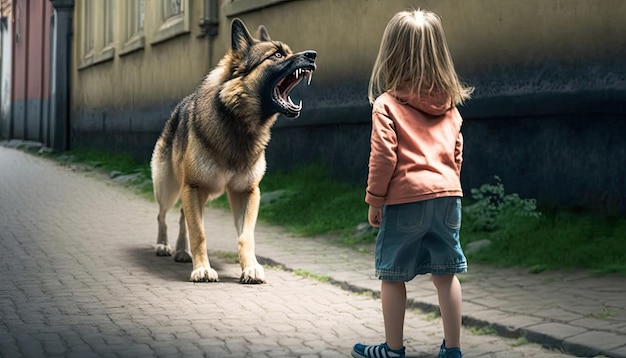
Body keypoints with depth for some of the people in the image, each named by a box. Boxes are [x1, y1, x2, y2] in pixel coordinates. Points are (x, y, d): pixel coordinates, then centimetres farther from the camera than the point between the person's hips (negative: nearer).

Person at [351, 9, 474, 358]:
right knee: (446, 274, 11)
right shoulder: (450, 105, 10)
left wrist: (374, 199, -2)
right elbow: (457, 153, 14)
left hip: (405, 198, -5)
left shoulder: (387, 104, -6)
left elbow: (383, 156, -10)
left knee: (393, 276, 7)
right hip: (447, 196, 5)